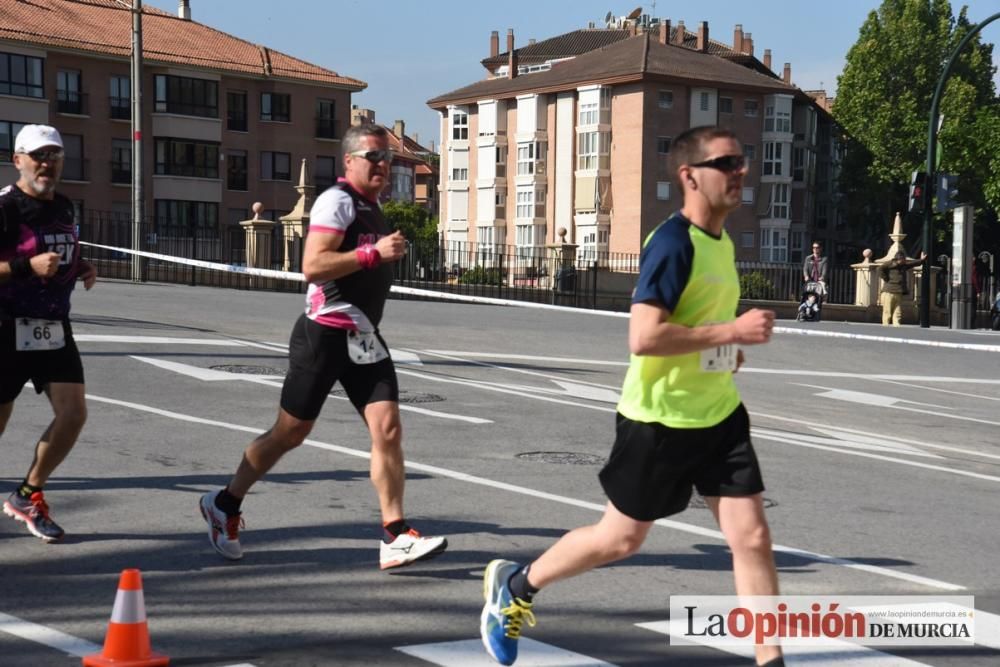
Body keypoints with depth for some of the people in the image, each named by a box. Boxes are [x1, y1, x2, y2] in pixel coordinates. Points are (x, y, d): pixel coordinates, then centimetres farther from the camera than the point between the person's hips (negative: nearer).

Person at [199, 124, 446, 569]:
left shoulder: (372, 208, 16)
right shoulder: (337, 201, -12)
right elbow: (312, 266, -24)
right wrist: (374, 253, -24)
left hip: (363, 337, 8)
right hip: (325, 334, -8)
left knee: (388, 428, -6)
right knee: (290, 432, 3)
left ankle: (395, 539, -6)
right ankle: (223, 506, 23)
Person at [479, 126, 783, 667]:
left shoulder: (722, 241, 8)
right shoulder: (673, 243, -20)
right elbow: (642, 338, -28)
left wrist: (725, 348, 8)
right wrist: (732, 331, -26)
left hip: (719, 415, 7)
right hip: (660, 419, -7)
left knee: (752, 536, 0)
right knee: (621, 538, 9)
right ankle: (515, 585, 31)